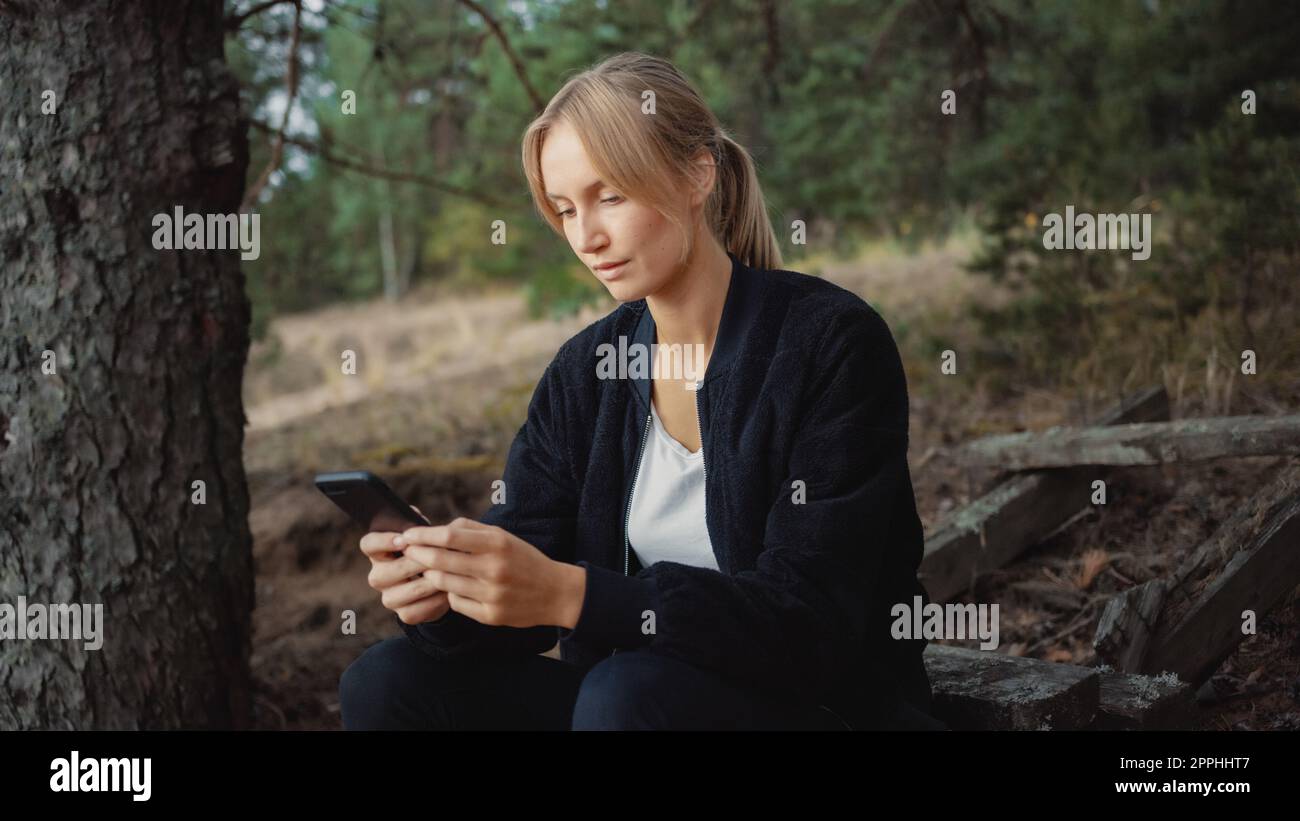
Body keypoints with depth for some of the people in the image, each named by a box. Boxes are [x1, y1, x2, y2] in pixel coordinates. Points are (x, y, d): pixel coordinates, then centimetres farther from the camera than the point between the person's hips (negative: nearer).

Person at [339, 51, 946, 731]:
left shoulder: (833, 344, -14)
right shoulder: (583, 370, 4)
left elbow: (814, 618, -22)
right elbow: (519, 576, 0)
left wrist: (572, 595, -33)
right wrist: (441, 593, -24)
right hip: (624, 693, 5)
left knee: (632, 691, -34)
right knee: (385, 681, -10)